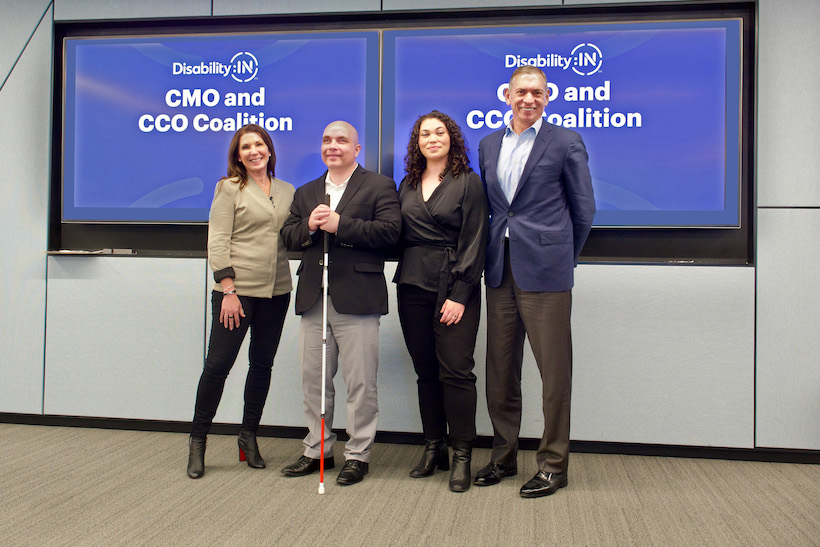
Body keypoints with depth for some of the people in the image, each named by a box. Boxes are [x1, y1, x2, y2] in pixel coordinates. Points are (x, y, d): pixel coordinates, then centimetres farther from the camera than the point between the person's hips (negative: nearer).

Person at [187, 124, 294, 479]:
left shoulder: (287, 191, 14)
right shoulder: (229, 188, 1)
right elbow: (217, 242, -5)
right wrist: (228, 290, -12)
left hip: (276, 290, 4)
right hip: (237, 288, -4)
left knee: (262, 364, 9)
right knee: (218, 363, -3)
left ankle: (249, 436, 24)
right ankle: (198, 440, 13)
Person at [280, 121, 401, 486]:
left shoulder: (379, 187, 3)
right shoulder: (305, 193, 21)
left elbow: (389, 231, -11)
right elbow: (287, 237, 13)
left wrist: (340, 225, -15)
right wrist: (309, 226, -8)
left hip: (357, 300, -5)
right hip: (313, 299, 6)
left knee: (360, 382, 0)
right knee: (313, 380, 12)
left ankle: (358, 455, 14)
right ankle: (317, 451, 26)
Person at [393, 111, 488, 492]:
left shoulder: (468, 182, 1)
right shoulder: (408, 185, 15)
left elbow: (474, 243, -6)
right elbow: (398, 236, 16)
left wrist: (459, 295, -12)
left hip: (454, 289, -4)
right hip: (413, 287, 5)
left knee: (456, 370, -7)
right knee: (425, 371, 8)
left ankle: (461, 455, 4)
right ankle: (433, 447, 19)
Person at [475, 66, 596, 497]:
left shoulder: (565, 143, 0)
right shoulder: (488, 144, 14)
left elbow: (584, 210, 3)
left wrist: (561, 256, 6)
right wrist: (492, 254, 12)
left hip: (545, 271, -5)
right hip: (500, 270, 5)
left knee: (554, 371, 1)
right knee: (500, 368, 11)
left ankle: (553, 464, 15)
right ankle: (504, 456, 26)